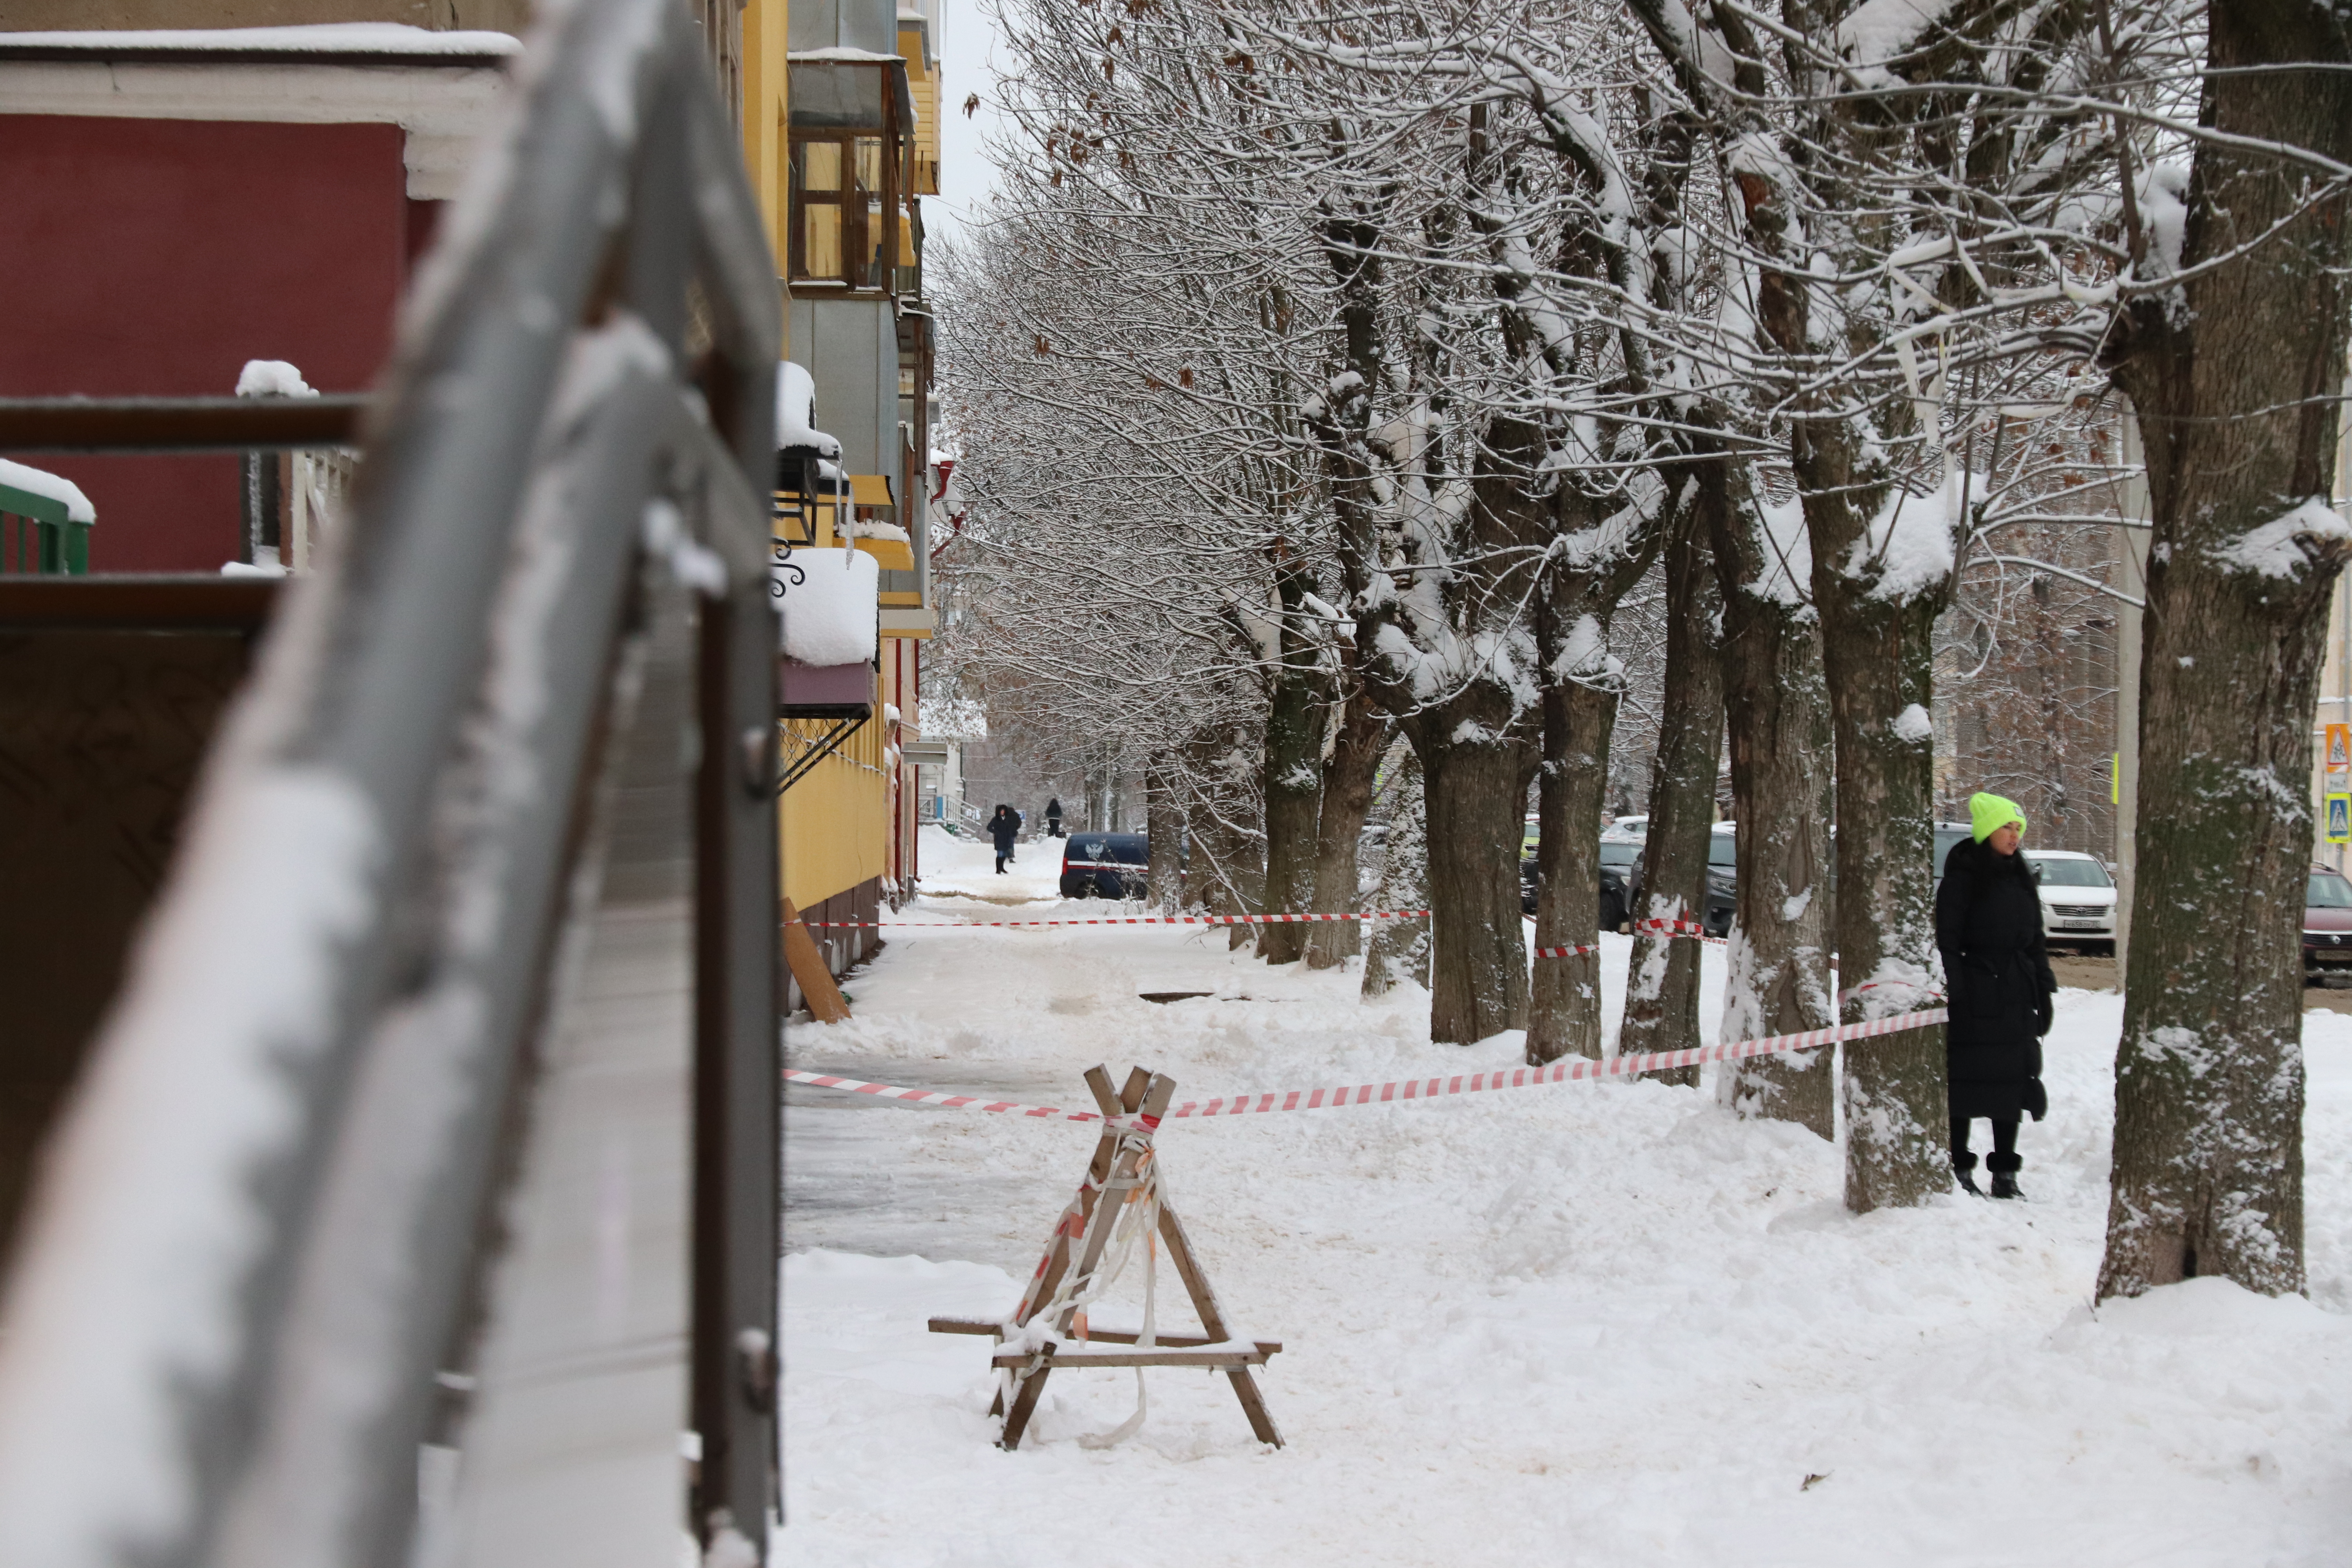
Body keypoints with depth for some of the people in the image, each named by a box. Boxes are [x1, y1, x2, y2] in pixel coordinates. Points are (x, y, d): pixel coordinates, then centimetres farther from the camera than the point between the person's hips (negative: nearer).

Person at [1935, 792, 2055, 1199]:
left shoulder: (2021, 877, 14)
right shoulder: (1963, 877, -6)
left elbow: (2035, 938, 19)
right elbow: (1947, 939, -10)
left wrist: (2043, 992, 14)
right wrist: (1953, 993, -17)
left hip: (2016, 997, 6)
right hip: (1975, 997, -6)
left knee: (2013, 1082, 7)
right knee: (1967, 1083, -2)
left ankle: (2005, 1175, 14)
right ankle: (1961, 1172, 6)